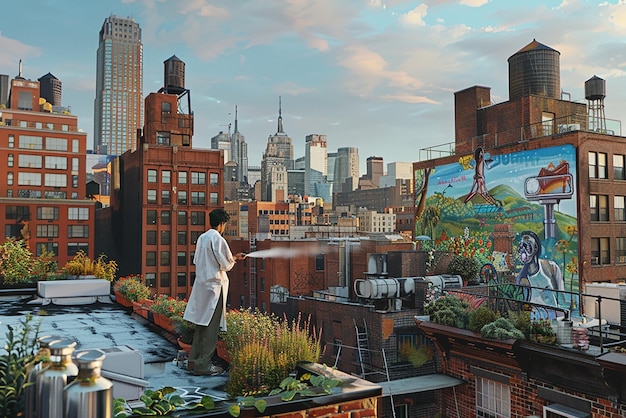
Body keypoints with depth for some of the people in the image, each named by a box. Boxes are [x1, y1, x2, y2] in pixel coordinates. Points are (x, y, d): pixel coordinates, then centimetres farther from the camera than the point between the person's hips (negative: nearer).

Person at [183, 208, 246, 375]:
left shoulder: (202, 238, 9)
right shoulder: (218, 239, -15)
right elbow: (226, 265, -15)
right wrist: (234, 259, 7)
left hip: (201, 283, 9)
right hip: (214, 285, -9)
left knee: (202, 322, 17)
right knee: (211, 326, -1)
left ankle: (195, 358, 26)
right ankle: (203, 364, 3)